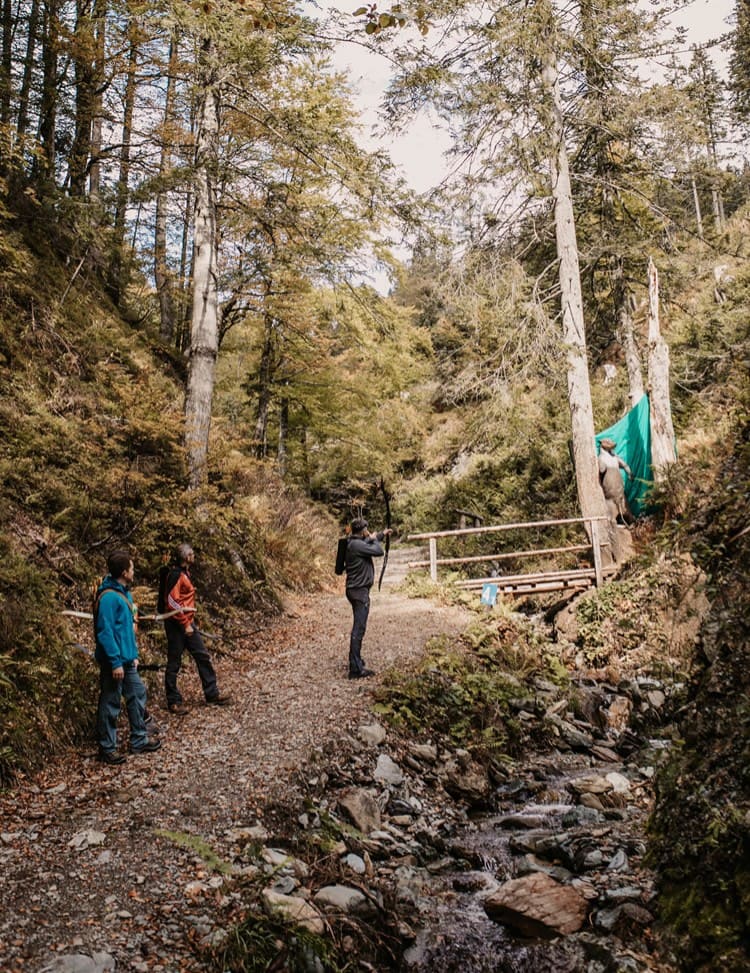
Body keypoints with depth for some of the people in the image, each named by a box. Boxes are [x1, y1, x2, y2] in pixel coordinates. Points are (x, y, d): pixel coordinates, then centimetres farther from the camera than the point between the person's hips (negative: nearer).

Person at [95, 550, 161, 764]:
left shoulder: (124, 593, 9)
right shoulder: (108, 597, -21)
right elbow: (104, 632, -23)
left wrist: (133, 654, 17)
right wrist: (115, 662, -22)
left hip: (127, 659, 10)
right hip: (115, 661, -10)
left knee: (137, 695, 16)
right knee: (110, 704, 3)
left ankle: (139, 740, 28)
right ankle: (107, 749, 15)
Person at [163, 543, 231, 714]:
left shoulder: (185, 573, 13)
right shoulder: (175, 575, -17)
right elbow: (173, 602, -22)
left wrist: (191, 622, 18)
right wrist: (185, 625, -19)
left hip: (188, 623, 9)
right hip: (177, 625, -9)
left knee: (203, 656, 10)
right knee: (174, 663, 1)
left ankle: (212, 693, 18)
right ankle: (173, 702, 11)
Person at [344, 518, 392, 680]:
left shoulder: (355, 543, 11)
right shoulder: (357, 545, -20)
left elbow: (370, 543, 31)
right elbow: (379, 551, -20)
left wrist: (382, 534, 45)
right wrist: (374, 538, -2)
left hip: (356, 589, 11)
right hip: (359, 591, -11)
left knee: (358, 627, 22)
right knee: (359, 628, -10)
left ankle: (356, 660, 34)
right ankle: (356, 669, -9)